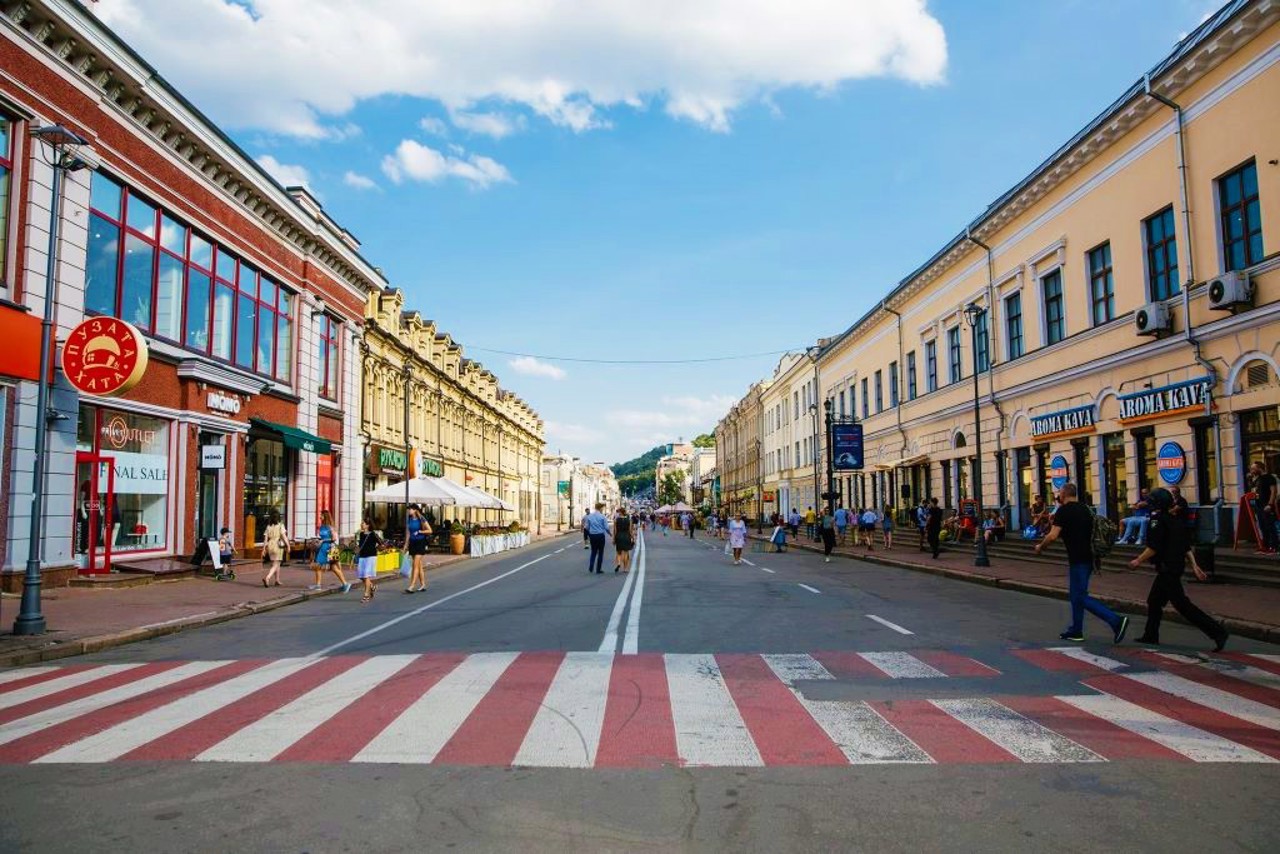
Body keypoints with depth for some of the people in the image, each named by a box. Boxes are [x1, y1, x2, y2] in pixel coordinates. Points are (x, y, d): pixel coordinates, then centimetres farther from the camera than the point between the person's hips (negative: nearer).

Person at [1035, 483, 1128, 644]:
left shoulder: (1064, 511, -12)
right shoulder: (1085, 509, 13)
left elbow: (1053, 535, -18)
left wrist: (1040, 547, -2)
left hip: (1077, 559, -9)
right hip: (1087, 557, 9)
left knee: (1081, 597, -6)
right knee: (1075, 595, 16)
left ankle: (1116, 620, -14)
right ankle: (1075, 631, 21)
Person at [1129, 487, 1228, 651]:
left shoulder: (1157, 520, -15)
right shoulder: (1173, 521, 13)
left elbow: (1153, 548, -20)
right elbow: (1186, 546, 13)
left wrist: (1138, 561, -9)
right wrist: (1194, 565, 14)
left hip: (1167, 569, -10)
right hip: (1175, 567, 10)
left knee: (1182, 604, -9)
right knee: (1154, 601, 17)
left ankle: (1217, 631, -11)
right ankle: (1151, 635, 23)